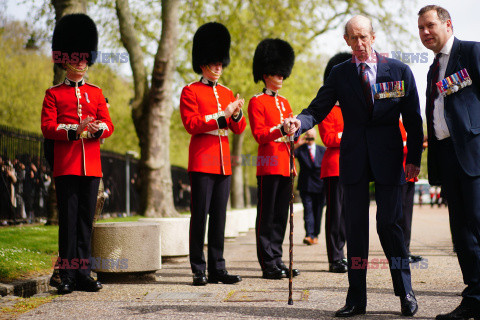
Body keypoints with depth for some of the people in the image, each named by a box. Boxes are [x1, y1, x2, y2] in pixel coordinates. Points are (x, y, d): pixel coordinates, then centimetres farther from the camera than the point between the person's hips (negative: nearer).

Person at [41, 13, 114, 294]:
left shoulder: (96, 93, 16)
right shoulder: (54, 93, 7)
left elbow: (108, 126, 9)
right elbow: (48, 127, -3)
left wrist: (97, 128, -15)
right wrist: (75, 130, -18)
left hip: (91, 165, 3)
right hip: (66, 166, -3)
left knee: (86, 220, 5)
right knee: (68, 220, -3)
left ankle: (84, 274, 11)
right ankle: (68, 276, 2)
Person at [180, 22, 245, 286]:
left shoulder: (227, 93, 17)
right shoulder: (190, 91, 1)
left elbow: (239, 129, 13)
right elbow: (191, 124, -11)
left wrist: (237, 114, -9)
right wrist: (222, 116, -17)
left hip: (223, 161, 5)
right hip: (201, 161, -5)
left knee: (219, 215, 6)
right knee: (200, 214, -4)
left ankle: (217, 268, 11)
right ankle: (199, 270, 1)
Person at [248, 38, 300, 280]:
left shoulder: (284, 103, 20)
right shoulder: (257, 102, -2)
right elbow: (259, 135, -11)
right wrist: (280, 129, -23)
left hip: (285, 164, 7)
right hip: (269, 164, -7)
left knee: (281, 215, 8)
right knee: (266, 215, -4)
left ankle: (277, 260, 14)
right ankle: (268, 264, -1)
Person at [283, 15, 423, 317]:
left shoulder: (400, 71, 2)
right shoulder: (339, 74, 5)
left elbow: (413, 119, 4)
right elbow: (318, 109, 0)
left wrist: (414, 158, -1)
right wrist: (298, 122, -22)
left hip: (388, 157, -2)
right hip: (354, 159, 2)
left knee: (389, 224, -2)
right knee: (356, 226, 4)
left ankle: (406, 293, 13)